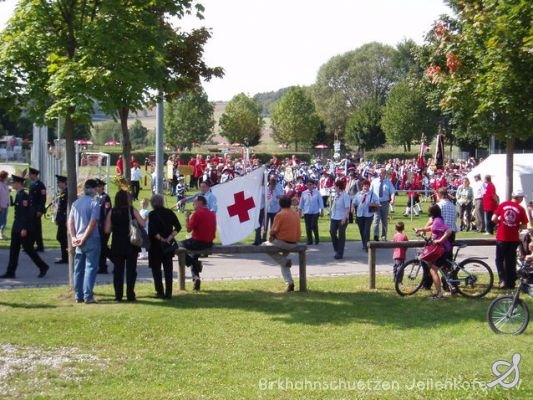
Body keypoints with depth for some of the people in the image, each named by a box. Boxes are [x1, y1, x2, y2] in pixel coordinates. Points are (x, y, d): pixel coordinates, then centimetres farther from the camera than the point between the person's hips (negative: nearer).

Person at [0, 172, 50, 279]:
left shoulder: (24, 196, -17)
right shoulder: (18, 195, 12)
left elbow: (26, 213, -21)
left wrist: (24, 228, -23)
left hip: (23, 228, -9)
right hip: (17, 227, 9)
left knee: (28, 249, -1)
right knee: (13, 250, 8)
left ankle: (43, 267, 11)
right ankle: (10, 272, 11)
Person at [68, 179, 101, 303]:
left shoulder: (75, 203, 9)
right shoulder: (94, 203, -10)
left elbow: (70, 222, 5)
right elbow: (92, 223, -16)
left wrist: (73, 237, 0)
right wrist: (84, 239, -12)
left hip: (78, 240, 6)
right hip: (92, 240, -6)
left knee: (78, 269, 10)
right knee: (90, 268, -2)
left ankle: (78, 296, 14)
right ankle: (88, 296, -5)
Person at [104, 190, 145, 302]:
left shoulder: (112, 212, -2)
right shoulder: (132, 210, -6)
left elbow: (107, 230, -4)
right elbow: (142, 224, -11)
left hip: (117, 245, 2)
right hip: (131, 245, -1)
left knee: (118, 270, 8)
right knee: (131, 270, 5)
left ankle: (118, 295, 6)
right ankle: (130, 295, 2)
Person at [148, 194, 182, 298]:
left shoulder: (152, 214, -10)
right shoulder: (169, 213, 3)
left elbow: (152, 231, -19)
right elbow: (178, 227, -2)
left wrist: (161, 239, -10)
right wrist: (169, 238, -4)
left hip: (156, 245, -4)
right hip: (168, 245, 4)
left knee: (156, 269, 5)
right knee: (168, 269, 9)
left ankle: (160, 292, 1)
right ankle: (168, 293, 8)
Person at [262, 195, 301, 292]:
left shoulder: (280, 215, -14)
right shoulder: (296, 214, 6)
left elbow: (273, 231, -12)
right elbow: (298, 230, 13)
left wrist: (271, 237, 9)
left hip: (283, 242, -7)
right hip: (294, 243, 7)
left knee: (265, 246, 16)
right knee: (283, 260, 26)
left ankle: (285, 261, 4)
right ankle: (290, 283, 13)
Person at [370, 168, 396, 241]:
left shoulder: (388, 182, 3)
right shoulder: (374, 181, 4)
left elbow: (392, 192, -5)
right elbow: (370, 192, 6)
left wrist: (392, 200, -22)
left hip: (385, 203, 1)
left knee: (385, 221, 11)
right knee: (376, 219, -15)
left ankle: (384, 236, 21)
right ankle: (376, 235, -20)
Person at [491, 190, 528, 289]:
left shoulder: (502, 205, -4)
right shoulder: (521, 209, -5)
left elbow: (494, 219, -6)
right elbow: (524, 225, -4)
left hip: (501, 238, 0)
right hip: (513, 239, 0)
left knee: (499, 260, 11)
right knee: (511, 261, 12)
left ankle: (503, 279, -5)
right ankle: (511, 283, 15)